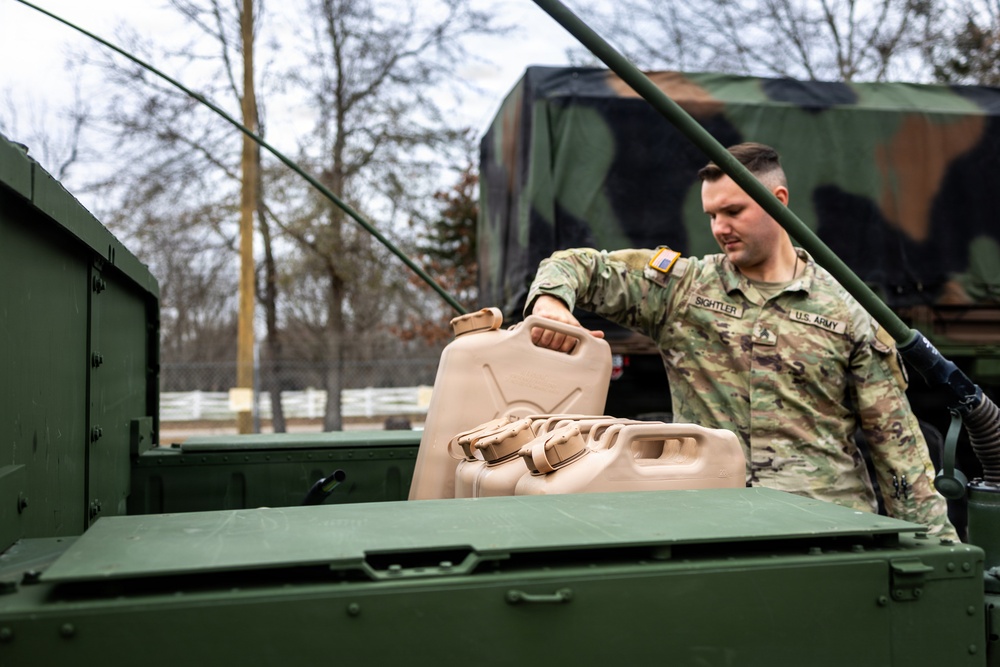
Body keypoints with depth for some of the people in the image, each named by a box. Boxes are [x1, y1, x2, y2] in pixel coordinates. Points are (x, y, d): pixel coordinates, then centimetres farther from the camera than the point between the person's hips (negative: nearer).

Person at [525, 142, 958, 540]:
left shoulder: (846, 314, 7)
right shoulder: (681, 287, 8)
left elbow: (896, 440, 8)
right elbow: (577, 266, 9)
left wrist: (936, 538, 4)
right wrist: (550, 301, -14)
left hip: (829, 521, 0)